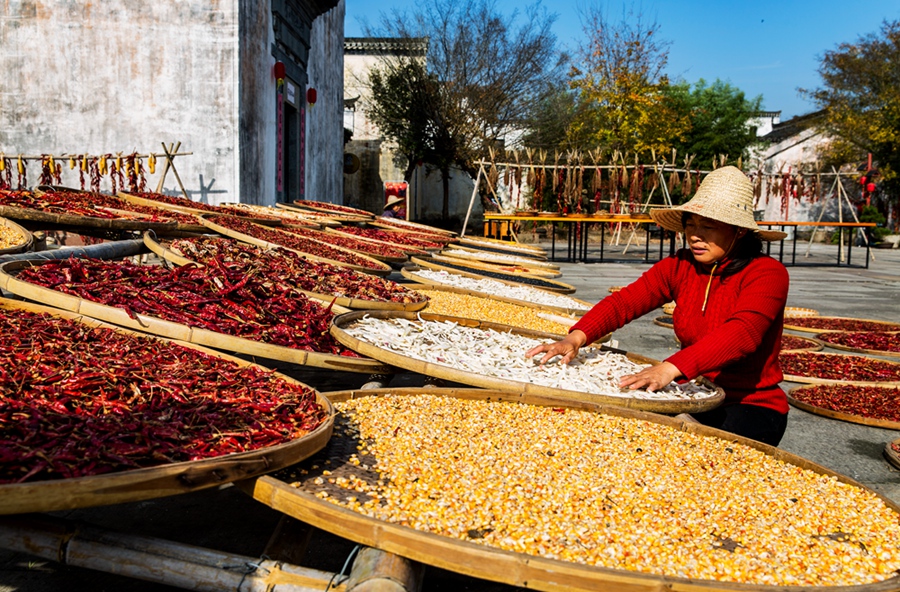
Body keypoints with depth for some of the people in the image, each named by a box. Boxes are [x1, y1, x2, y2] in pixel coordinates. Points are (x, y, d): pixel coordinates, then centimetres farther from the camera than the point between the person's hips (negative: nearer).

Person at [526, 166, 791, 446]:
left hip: (751, 405, -4)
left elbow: (742, 332, -33)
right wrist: (576, 338, -31)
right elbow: (624, 301, -11)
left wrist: (671, 368, -48)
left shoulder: (767, 273, -14)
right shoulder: (680, 266, 1)